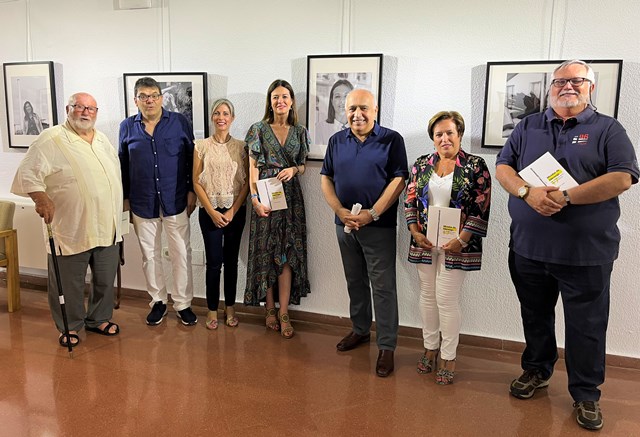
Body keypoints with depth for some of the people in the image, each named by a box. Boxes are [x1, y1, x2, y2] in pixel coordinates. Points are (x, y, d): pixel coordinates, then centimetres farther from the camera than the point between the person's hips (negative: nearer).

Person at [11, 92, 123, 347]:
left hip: (107, 228, 6)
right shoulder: (51, 139, -8)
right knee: (69, 283, 7)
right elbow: (27, 173, -12)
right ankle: (69, 327, 26)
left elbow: (116, 173, 23)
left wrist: (119, 206, 20)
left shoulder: (103, 140, 13)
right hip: (71, 230, -6)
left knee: (105, 280, 16)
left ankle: (99, 319, 35)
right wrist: (41, 199, -28)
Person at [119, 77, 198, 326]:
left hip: (175, 201, -2)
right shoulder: (127, 127, 4)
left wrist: (192, 191, -2)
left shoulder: (179, 122, -1)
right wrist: (125, 198, 8)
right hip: (143, 203, 2)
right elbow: (123, 166, 9)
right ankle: (158, 301, 28)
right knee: (150, 255, 12)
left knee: (181, 254, 4)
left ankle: (183, 304, 18)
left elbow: (191, 159, 2)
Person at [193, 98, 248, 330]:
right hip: (209, 211, -1)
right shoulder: (201, 146, 1)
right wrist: (212, 211, -9)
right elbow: (196, 182, -1)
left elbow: (246, 182, 1)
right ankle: (212, 310, 14)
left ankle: (230, 308, 21)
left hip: (235, 211, 1)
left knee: (231, 260, 8)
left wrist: (233, 210, -8)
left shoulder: (241, 146, 3)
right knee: (214, 262, 0)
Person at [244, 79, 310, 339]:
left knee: (288, 254, -1)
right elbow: (253, 167, -2)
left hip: (291, 196, 2)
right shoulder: (259, 130, 1)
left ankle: (284, 313, 3)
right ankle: (269, 309, 16)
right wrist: (255, 198, -13)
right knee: (266, 252, 3)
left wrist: (294, 169, -8)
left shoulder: (300, 132, 10)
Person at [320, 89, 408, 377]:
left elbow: (399, 180, -10)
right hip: (344, 224, 5)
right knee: (354, 282, 17)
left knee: (383, 287, -1)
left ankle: (386, 347, 7)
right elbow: (326, 179, 8)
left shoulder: (391, 140, -4)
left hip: (379, 226, -4)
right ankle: (360, 330, 34)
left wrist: (372, 214, -18)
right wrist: (340, 211, -8)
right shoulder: (337, 141, 9)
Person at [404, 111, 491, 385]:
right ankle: (430, 348, 27)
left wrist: (461, 240, -13)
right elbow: (410, 201, 10)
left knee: (446, 299, -2)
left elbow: (482, 208, -7)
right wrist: (415, 232, -1)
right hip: (425, 242, 4)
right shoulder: (421, 164, 8)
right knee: (427, 295, 11)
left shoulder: (475, 166, -3)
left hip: (456, 245, -4)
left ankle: (448, 357, 13)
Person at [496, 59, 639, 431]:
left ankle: (586, 394, 23)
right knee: (535, 317, 18)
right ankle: (537, 370, 38)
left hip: (586, 251, -3)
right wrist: (527, 192, -17)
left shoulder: (608, 129, 0)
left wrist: (566, 197, -20)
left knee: (586, 326, 7)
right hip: (528, 247, 3)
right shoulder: (528, 127, 10)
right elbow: (503, 167, 4)